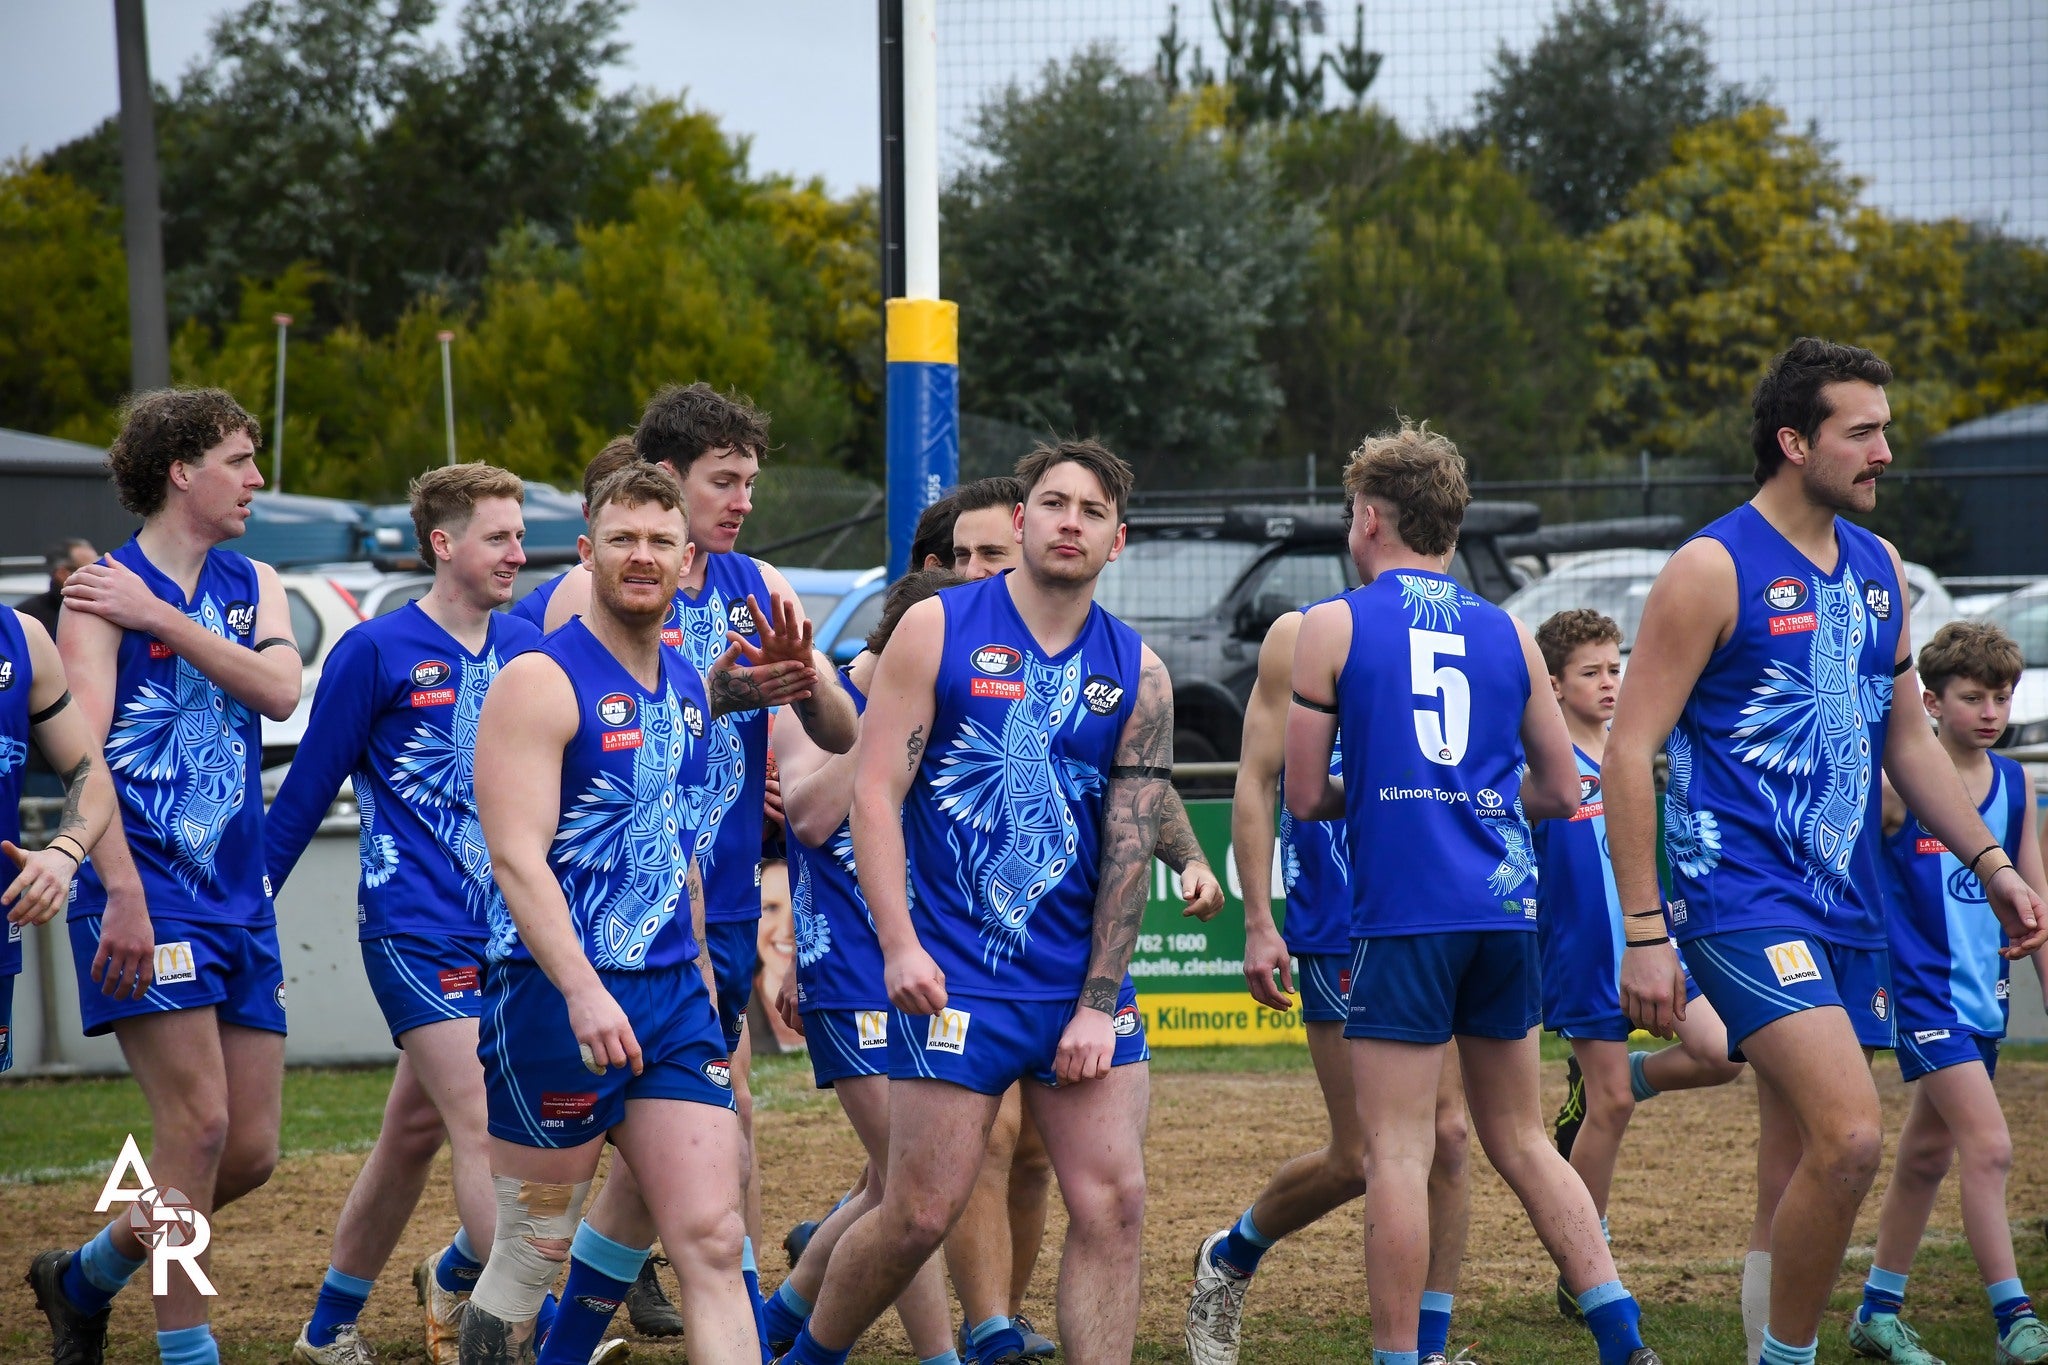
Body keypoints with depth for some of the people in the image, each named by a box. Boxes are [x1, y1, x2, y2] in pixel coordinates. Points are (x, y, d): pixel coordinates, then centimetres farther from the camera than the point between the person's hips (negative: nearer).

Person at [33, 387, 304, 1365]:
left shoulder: (253, 585, 14)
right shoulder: (102, 594, -5)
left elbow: (280, 690, -6)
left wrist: (159, 616, -12)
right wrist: (122, 894, -24)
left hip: (239, 895, 7)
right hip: (146, 893, -7)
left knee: (251, 1150, 6)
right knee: (200, 1120, -15)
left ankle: (85, 1277, 26)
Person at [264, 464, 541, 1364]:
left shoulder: (527, 649, 8)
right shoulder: (376, 651, -7)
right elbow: (306, 791, -1)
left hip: (503, 933, 6)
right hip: (415, 931, -6)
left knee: (415, 1133, 12)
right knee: (486, 1127, -14)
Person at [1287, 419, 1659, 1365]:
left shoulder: (1330, 628, 1)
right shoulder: (1507, 633, 13)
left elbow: (1306, 798, 1)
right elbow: (1561, 792, 16)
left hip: (1400, 910, -5)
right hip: (1503, 906, 5)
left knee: (1398, 1150, -2)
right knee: (1520, 1140, 14)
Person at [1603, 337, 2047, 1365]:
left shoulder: (1878, 567, 13)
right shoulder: (1713, 569, -10)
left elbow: (1905, 736, 24)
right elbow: (1627, 753, -11)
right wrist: (1642, 932, -16)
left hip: (1845, 901, 8)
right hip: (1742, 889, -7)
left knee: (1801, 1162, 10)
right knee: (1851, 1136, -20)